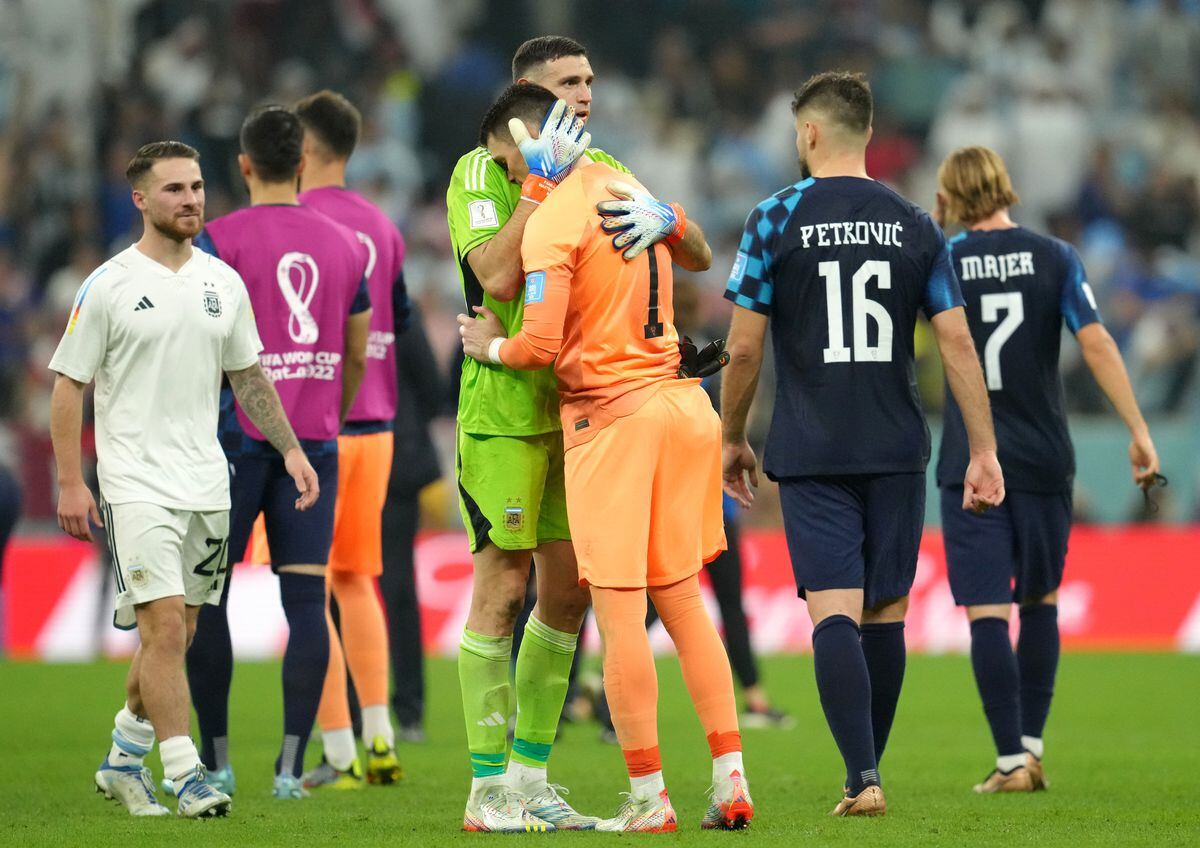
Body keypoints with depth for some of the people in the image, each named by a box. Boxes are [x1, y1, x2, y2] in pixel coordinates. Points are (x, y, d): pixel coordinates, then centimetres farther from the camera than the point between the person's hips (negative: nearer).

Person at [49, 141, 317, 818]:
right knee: (163, 626, -13)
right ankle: (185, 774, -11)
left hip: (206, 483, 5)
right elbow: (69, 384, -4)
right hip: (137, 483, -5)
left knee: (177, 634, 9)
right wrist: (70, 482, -9)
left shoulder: (223, 282, 9)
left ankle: (125, 758, 25)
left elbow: (249, 375, 19)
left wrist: (290, 449, 11)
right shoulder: (109, 286, -6)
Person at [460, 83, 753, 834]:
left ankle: (649, 798, -1)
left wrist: (493, 346, 3)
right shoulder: (631, 192, 12)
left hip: (610, 415, -8)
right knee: (683, 600, 13)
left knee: (621, 614, -2)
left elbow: (542, 345, -18)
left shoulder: (551, 222, -13)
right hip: (678, 402, 8)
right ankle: (731, 781, 9)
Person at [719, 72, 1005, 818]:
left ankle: (863, 778, -20)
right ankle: (870, 772, 20)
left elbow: (745, 348, -3)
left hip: (811, 453, -3)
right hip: (898, 450, 3)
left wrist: (733, 439, 11)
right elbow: (957, 343, 1)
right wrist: (985, 451, 5)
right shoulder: (915, 227, 4)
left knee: (835, 611, -7)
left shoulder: (775, 220, -3)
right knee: (886, 611, 12)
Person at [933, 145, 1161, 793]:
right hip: (1043, 460, 2)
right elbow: (1096, 344, -8)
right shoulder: (1054, 258, 0)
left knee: (986, 610, -3)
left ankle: (1012, 761, -9)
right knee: (1040, 600, 17)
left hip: (970, 464, -2)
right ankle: (1031, 744, 16)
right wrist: (1139, 432, -7)